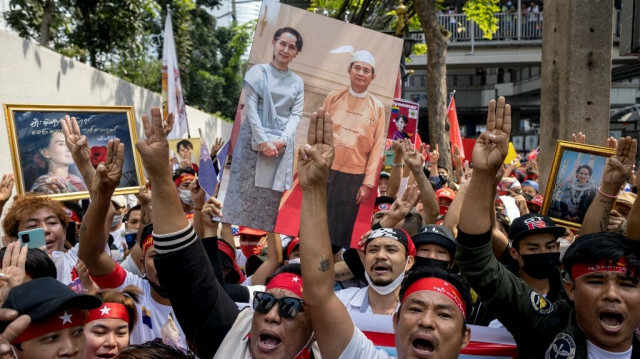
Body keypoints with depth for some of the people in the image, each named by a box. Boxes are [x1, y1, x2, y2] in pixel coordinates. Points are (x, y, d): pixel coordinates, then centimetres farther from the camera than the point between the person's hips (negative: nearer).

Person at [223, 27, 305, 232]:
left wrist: (282, 140, -12)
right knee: (245, 193, -3)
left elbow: (296, 114, 4)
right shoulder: (258, 72, 1)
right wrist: (263, 141, -15)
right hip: (255, 139, -3)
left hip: (282, 144, 3)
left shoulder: (297, 82, 10)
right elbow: (251, 108, -6)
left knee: (271, 198, 5)